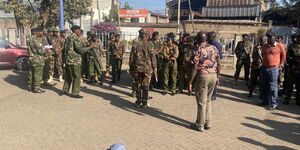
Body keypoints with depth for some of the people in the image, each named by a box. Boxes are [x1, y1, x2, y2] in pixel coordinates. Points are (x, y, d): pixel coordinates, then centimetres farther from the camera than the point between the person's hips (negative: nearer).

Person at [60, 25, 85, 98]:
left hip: (68, 60, 9)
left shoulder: (68, 38, 15)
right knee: (77, 77, -2)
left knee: (68, 76, 18)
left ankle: (65, 90, 26)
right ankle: (75, 93, 1)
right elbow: (80, 49, -22)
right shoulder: (76, 38, -13)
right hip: (75, 60, -9)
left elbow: (65, 48, 19)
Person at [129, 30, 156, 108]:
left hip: (137, 68, 2)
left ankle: (138, 102, 17)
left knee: (137, 85, 11)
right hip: (147, 68, -1)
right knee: (145, 86, 7)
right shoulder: (149, 44, -3)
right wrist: (154, 68, 4)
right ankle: (144, 103, 11)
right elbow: (153, 57, -3)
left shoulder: (135, 44, 1)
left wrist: (131, 68, 10)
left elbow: (131, 57, 3)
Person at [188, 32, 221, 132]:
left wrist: (190, 82, -10)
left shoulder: (198, 50, -9)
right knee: (208, 100, 19)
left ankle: (200, 125, 15)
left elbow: (195, 68, -14)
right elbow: (219, 64, 8)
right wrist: (217, 77, 19)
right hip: (213, 75, 6)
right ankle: (208, 123, 25)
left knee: (201, 102, 4)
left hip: (203, 76, -5)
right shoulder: (214, 48, 7)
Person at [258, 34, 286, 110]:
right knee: (263, 86, 11)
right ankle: (265, 101, 25)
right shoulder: (264, 46, 11)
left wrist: (279, 65, 7)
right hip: (264, 68, 6)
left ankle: (273, 104, 1)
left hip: (273, 69, -6)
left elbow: (283, 56, 7)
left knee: (273, 86, -6)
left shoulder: (279, 46, -2)